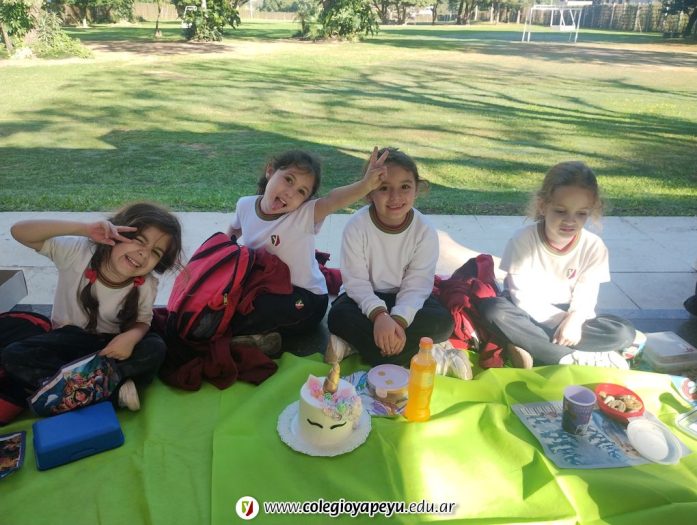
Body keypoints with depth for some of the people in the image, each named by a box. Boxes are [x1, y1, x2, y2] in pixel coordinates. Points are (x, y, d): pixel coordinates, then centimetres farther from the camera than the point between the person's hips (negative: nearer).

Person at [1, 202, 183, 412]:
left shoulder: (146, 285, -16)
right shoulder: (78, 252, -23)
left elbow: (142, 321, -3)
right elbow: (19, 231, -29)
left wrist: (131, 336, -30)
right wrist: (83, 228, -42)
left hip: (111, 345, 0)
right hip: (69, 338, 0)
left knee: (155, 349, -28)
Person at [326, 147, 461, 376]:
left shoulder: (425, 230, -16)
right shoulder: (357, 226, -19)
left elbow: (417, 284, -18)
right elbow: (356, 280, -20)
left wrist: (399, 319, -35)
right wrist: (378, 314, -37)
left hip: (405, 298, 1)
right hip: (367, 297, -1)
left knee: (442, 322, -25)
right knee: (339, 316, -31)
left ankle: (355, 344, -24)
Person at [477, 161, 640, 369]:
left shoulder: (594, 247, -9)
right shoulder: (523, 239, -17)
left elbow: (585, 297, -12)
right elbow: (522, 296, -18)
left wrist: (574, 320, -34)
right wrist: (561, 321, -22)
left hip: (569, 317, 3)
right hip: (529, 316, -2)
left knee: (625, 333, -21)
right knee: (492, 309, -35)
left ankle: (529, 346, -26)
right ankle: (575, 358, -30)